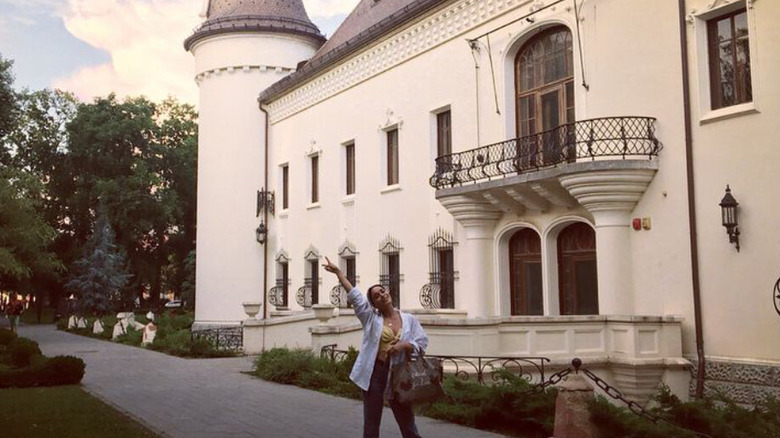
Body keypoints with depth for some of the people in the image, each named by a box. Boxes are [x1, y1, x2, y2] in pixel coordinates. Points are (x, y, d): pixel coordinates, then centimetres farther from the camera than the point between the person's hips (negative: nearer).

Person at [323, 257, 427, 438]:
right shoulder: (371, 317, 3)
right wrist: (338, 272, -3)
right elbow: (354, 294, -1)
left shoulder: (409, 320, 5)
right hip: (374, 373, 0)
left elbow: (422, 343, 1)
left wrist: (403, 345, -17)